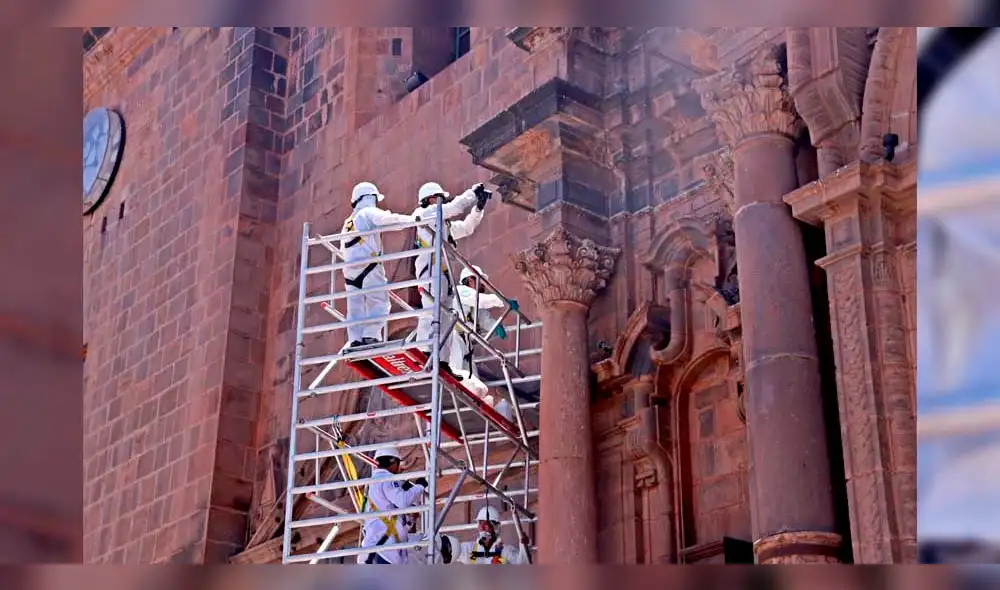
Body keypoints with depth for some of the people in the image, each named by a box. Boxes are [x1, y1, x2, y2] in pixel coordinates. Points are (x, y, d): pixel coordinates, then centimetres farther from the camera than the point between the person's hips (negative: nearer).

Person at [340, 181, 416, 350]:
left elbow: (343, 247, 25)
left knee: (355, 308, 4)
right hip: (369, 265, -7)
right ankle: (370, 336, -21)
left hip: (350, 269, 7)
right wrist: (410, 219, -13)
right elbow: (385, 219, -15)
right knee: (379, 304, -8)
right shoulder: (368, 212, 5)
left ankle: (355, 340, -5)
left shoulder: (348, 221, 28)